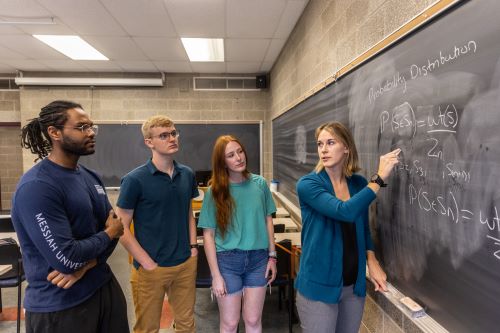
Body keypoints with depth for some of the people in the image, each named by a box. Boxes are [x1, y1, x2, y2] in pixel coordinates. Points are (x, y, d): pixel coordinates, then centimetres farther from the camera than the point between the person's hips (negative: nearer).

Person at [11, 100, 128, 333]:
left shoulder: (90, 176, 4)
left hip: (104, 286, 7)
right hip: (59, 306, -7)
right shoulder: (36, 187, -21)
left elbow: (115, 226, 2)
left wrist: (88, 264, -15)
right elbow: (66, 258, -26)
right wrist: (108, 234, -10)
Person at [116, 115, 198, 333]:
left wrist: (193, 247, 5)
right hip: (151, 268, -4)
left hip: (186, 264, 5)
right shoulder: (134, 180, -13)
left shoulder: (187, 175, 3)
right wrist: (147, 263, -13)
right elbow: (122, 228, -11)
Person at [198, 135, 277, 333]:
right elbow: (208, 235, -7)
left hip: (258, 258, 2)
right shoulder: (215, 191, -9)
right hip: (228, 260, -1)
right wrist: (216, 275, -9)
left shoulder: (260, 184, -3)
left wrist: (272, 256, 4)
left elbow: (268, 220, 7)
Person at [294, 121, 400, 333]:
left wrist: (371, 260, 1)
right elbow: (344, 212, -30)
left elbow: (363, 228, 13)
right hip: (319, 285, -5)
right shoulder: (308, 184, -15)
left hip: (355, 284, 5)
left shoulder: (359, 183, 1)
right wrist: (379, 178, -25)